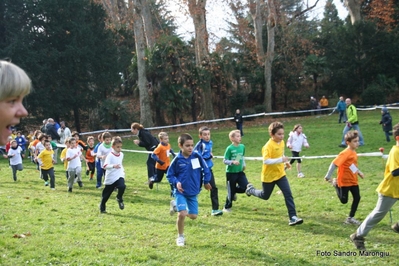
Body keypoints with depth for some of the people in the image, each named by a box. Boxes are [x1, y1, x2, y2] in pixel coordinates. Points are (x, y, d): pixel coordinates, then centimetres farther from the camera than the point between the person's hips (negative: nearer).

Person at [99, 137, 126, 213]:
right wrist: (113, 166, -45)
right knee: (106, 194, 8)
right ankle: (102, 207, 31)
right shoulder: (110, 155, -16)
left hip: (119, 176, 4)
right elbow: (105, 166, -31)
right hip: (110, 178, -4)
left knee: (122, 186, -26)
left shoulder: (121, 154, 5)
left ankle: (119, 198, 3)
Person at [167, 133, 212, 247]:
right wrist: (176, 182, -18)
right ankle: (180, 237, 7)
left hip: (193, 192, 3)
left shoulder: (197, 156, -8)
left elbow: (205, 169, 6)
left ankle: (176, 206, 35)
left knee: (193, 216, 8)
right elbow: (170, 175, -2)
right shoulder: (177, 160, -12)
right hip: (181, 192, -3)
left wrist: (206, 182, 8)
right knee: (182, 214, -18)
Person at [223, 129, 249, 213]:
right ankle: (227, 207, 23)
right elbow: (225, 161, -14)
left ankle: (234, 191, 22)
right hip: (231, 172, -5)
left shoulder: (242, 146, 2)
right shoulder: (229, 148, -14)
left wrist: (243, 164, 9)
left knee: (245, 186, -9)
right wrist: (233, 162, -27)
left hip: (240, 171, 5)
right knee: (230, 191, 3)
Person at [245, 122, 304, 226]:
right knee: (265, 196, 15)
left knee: (288, 194, -9)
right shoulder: (268, 146, -24)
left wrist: (285, 161, 7)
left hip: (280, 174, 5)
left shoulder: (282, 142, -1)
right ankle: (250, 189, 44)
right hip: (269, 175, -5)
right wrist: (281, 160, -40)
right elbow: (266, 161, -34)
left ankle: (292, 217, -8)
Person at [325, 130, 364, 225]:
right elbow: (334, 163, -26)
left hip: (353, 180, 8)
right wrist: (328, 176, -27)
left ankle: (350, 218, 15)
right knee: (344, 200, 2)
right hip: (344, 181, -8)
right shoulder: (345, 153, -22)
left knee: (357, 198, 3)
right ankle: (335, 184, 25)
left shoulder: (353, 152, 6)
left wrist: (359, 172, 20)